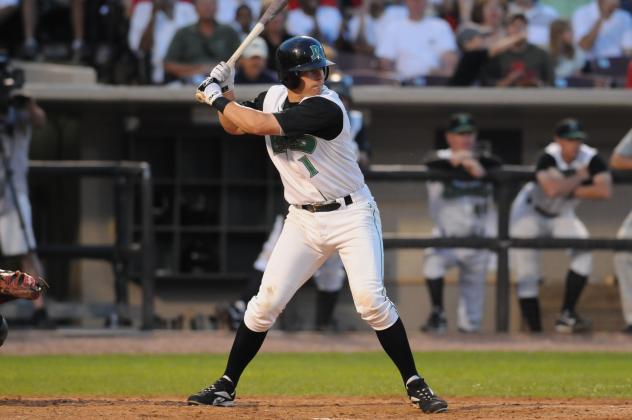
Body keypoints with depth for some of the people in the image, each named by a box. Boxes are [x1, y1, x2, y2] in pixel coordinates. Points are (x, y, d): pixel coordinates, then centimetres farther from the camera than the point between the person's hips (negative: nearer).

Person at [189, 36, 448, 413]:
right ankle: (226, 386, 13)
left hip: (352, 215, -5)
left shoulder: (326, 108, -23)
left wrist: (217, 98, -18)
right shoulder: (273, 97, 0)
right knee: (266, 303, 1)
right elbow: (235, 126, 17)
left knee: (371, 300, -18)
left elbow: (261, 125, -29)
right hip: (303, 220, 5)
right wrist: (224, 93, -2)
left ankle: (415, 385, -7)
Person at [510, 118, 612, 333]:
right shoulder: (548, 158, -28)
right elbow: (552, 189, -45)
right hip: (529, 213, -3)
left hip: (562, 217, 3)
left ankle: (567, 314, -19)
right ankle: (535, 331, -2)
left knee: (584, 250, -24)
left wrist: (571, 191, -33)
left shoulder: (591, 159, -20)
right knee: (527, 276, -9)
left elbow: (604, 190, -34)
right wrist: (580, 177, -31)